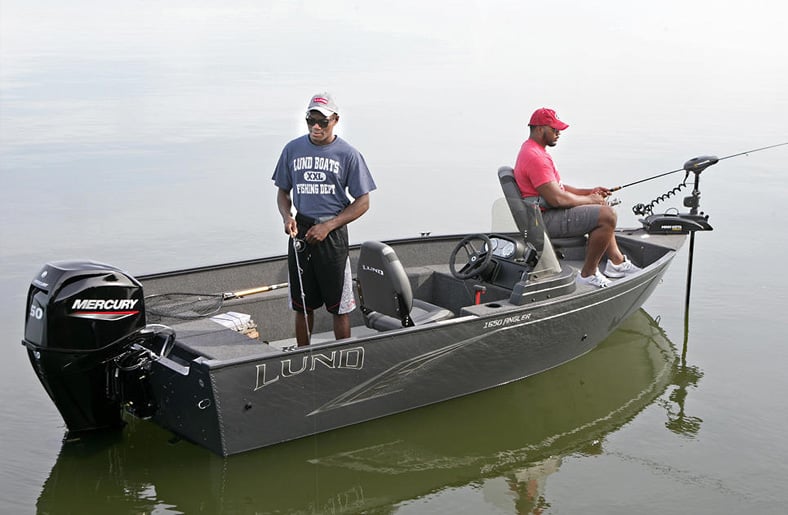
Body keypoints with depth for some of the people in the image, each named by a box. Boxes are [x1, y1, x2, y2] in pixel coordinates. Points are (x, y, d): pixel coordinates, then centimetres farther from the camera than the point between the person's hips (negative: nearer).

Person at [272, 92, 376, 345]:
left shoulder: (348, 154, -5)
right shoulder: (293, 149, 4)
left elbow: (362, 202, -3)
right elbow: (283, 191, 14)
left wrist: (328, 226, -13)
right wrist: (287, 217, -8)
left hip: (333, 233, -3)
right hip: (300, 231, 3)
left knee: (339, 308, 2)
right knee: (302, 305, 11)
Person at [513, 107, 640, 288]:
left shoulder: (532, 150, 17)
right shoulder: (535, 157, -20)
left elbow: (557, 187, 22)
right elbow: (557, 198, -25)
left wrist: (589, 192, 11)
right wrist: (588, 200, -9)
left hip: (544, 214, 12)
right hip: (545, 220, -12)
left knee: (602, 209, 23)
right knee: (607, 216, -18)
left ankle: (617, 261, 23)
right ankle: (588, 273, -8)